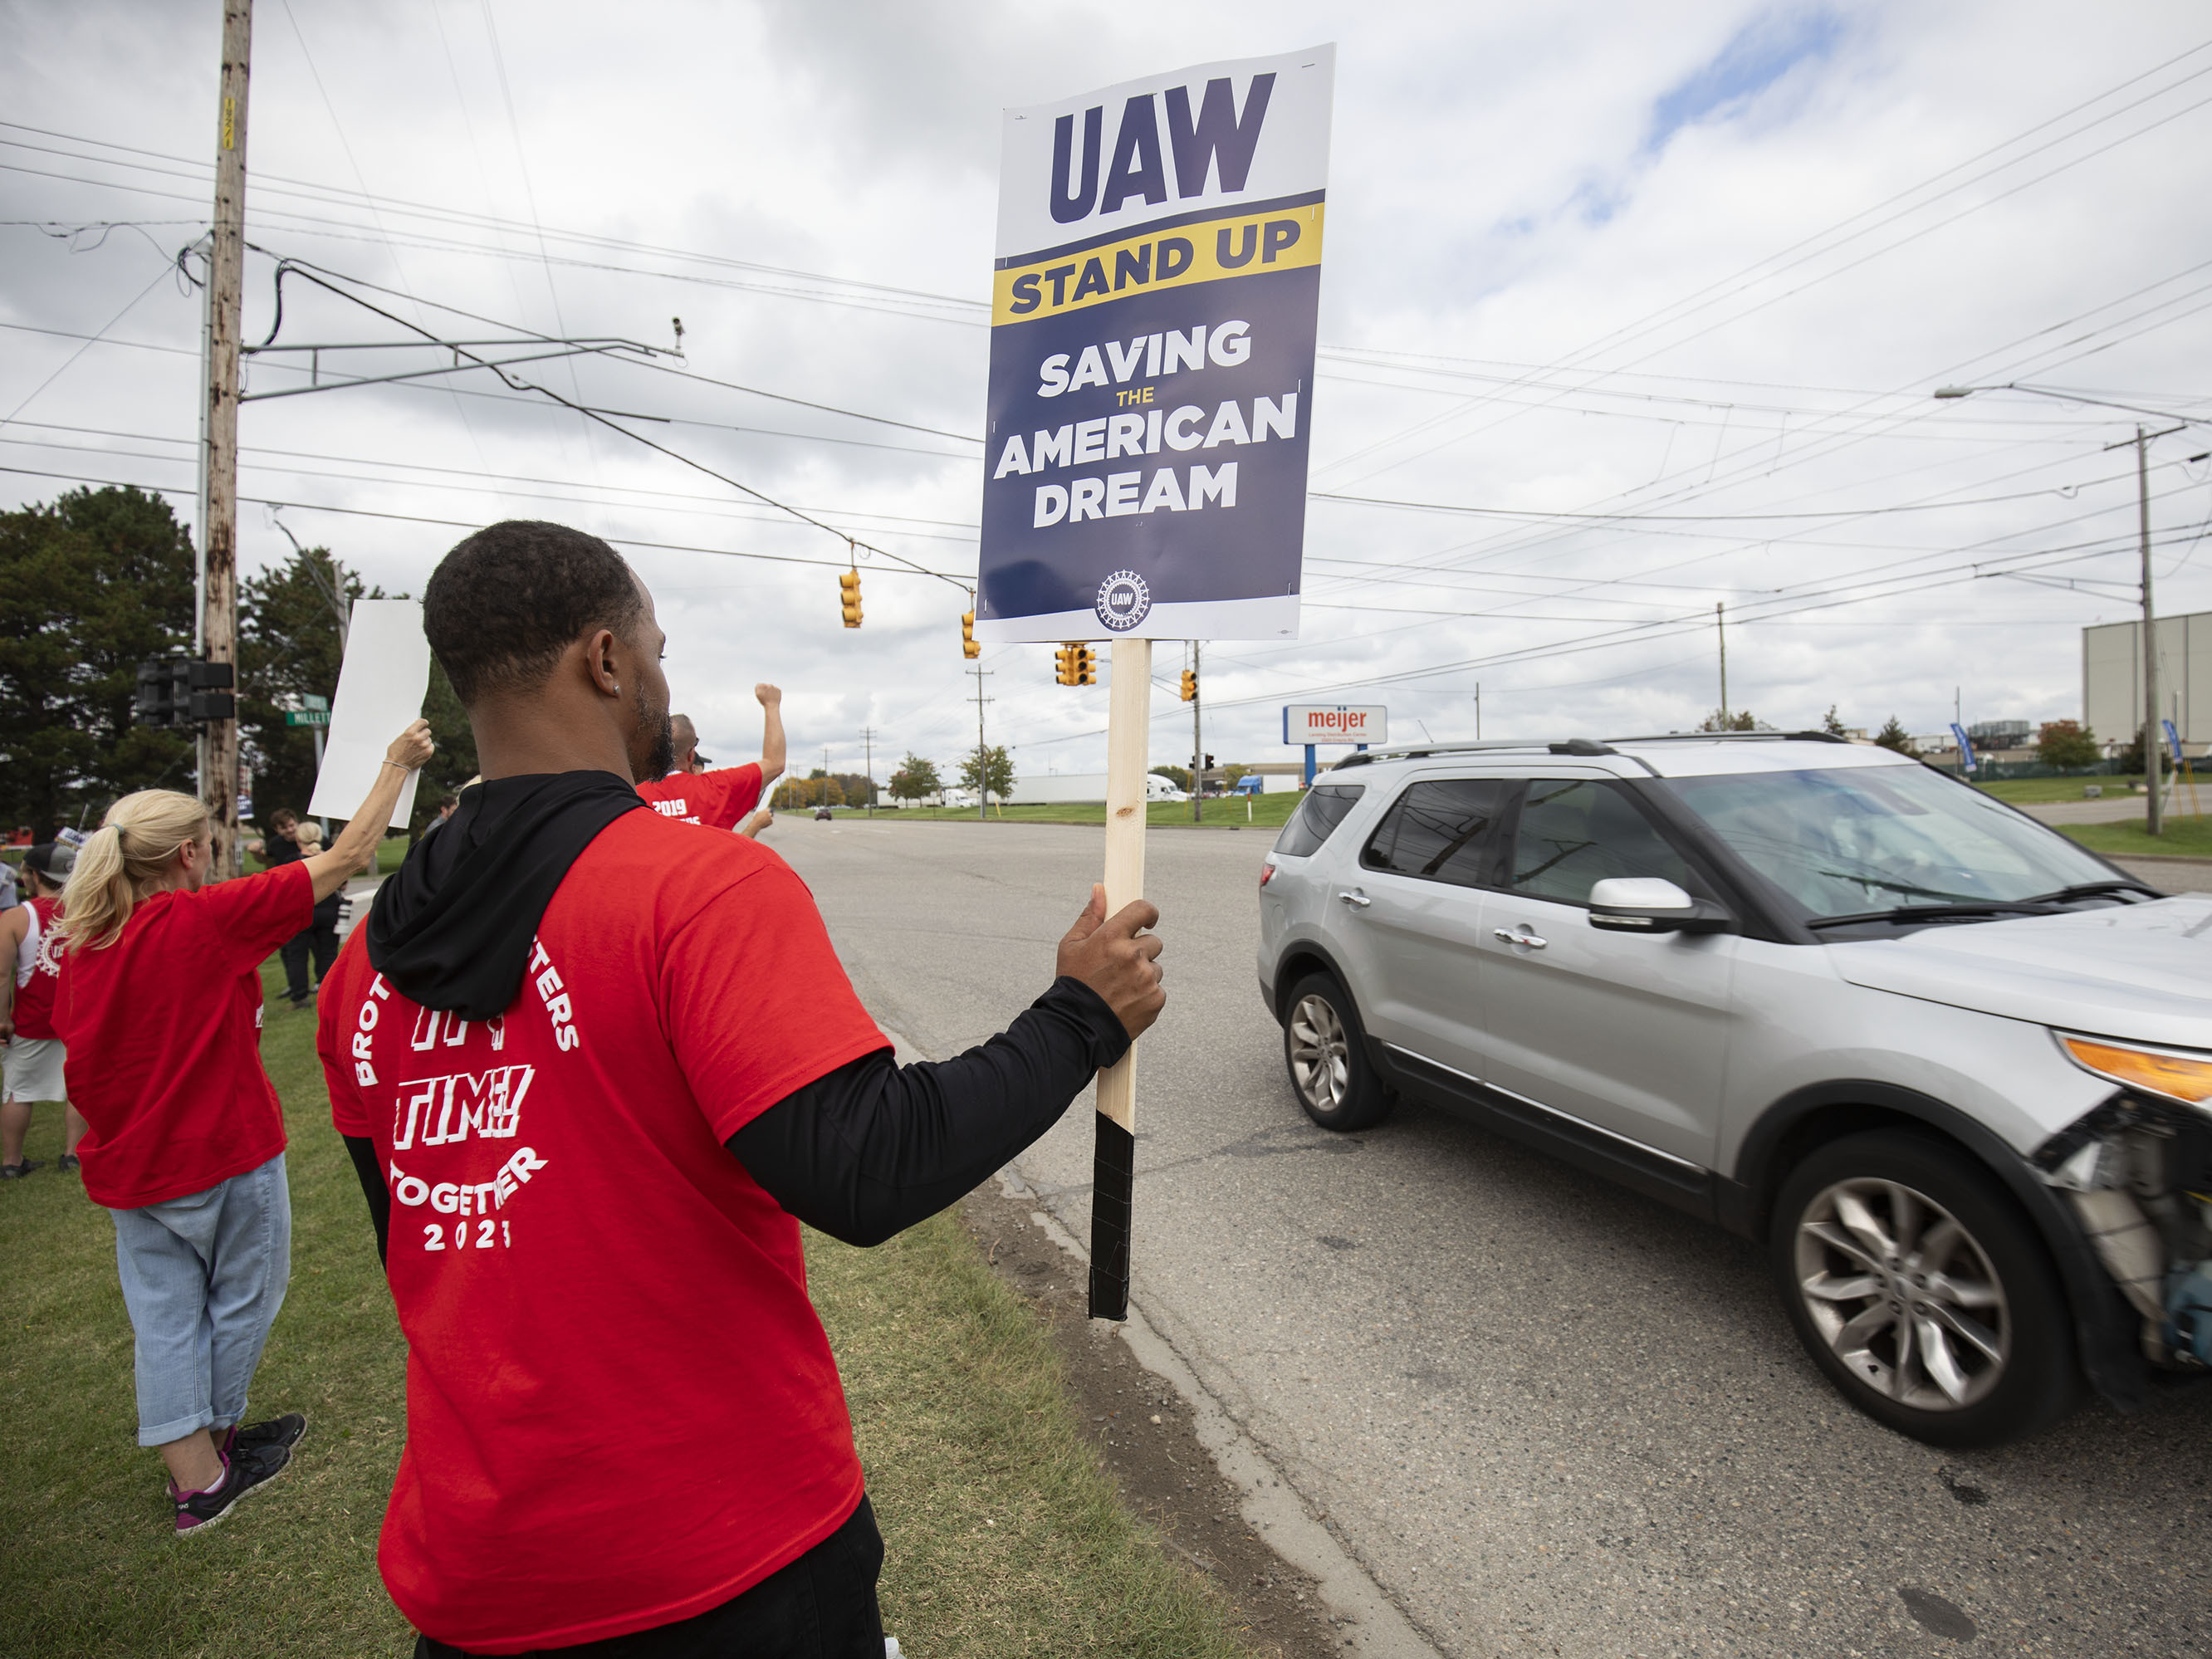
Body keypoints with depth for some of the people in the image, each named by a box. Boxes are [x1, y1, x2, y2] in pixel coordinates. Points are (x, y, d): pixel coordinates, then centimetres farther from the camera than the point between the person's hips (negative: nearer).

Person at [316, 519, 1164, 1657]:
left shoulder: (370, 955, 0)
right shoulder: (705, 885, -23)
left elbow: (419, 1253, 9)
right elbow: (866, 1175, -31)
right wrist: (1080, 1015, -19)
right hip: (729, 1565, -4)